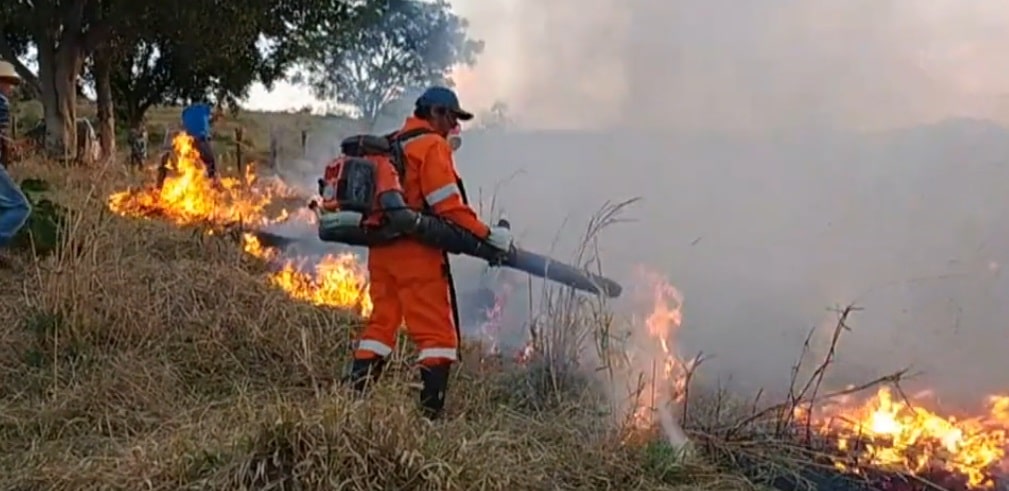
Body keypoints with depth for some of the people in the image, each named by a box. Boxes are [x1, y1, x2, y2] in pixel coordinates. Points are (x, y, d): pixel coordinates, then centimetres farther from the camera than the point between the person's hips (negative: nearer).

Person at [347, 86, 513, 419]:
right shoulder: (432, 145, -6)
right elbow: (447, 205, -15)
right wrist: (487, 234, -12)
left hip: (381, 248, 8)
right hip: (416, 251, -8)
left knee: (381, 324, 14)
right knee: (437, 335, -3)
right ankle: (431, 413, -6)